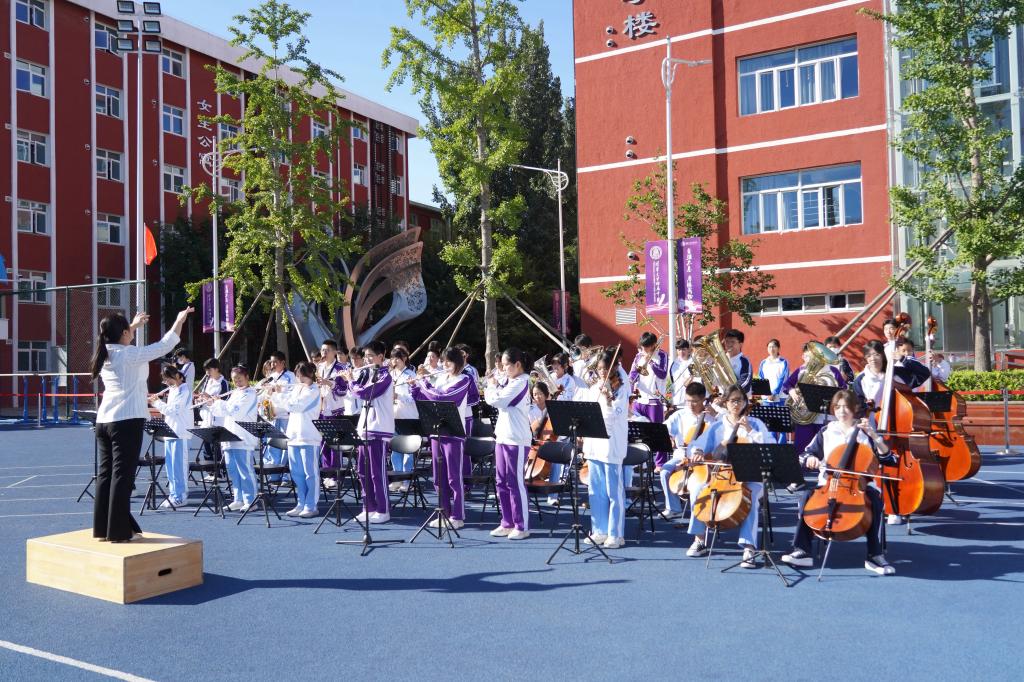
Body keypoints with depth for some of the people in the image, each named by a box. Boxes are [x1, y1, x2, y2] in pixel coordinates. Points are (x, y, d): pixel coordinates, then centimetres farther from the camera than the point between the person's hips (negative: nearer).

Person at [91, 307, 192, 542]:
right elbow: (164, 346, -7)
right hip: (127, 420, -8)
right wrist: (180, 320, 6)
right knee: (122, 475, -4)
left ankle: (102, 528, 17)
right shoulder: (130, 354, -11)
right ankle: (118, 531, 0)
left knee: (105, 474, 11)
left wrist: (133, 325, 41)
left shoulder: (105, 354, 9)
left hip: (104, 420, 8)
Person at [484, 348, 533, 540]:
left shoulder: (521, 382, -13)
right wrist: (494, 384, 3)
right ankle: (507, 523, 22)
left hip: (517, 439, -9)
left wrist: (493, 386, -1)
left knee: (515, 483, -3)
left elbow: (497, 400, -18)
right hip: (502, 437, 9)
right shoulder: (507, 380, 13)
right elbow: (490, 399, 15)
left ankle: (522, 526, 6)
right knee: (501, 482, 12)